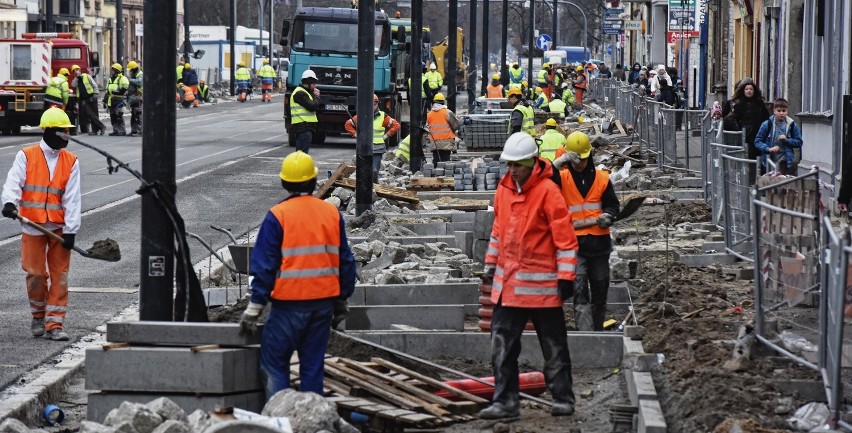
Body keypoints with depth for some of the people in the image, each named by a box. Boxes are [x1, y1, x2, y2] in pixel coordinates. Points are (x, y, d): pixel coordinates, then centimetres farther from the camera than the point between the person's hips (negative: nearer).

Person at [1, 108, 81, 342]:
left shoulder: (71, 162, 6)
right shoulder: (26, 156, 2)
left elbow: (72, 198, 0)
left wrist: (70, 230, -8)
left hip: (59, 226, 1)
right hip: (32, 225, -1)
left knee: (59, 275, -2)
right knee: (35, 274, 2)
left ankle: (54, 323, 2)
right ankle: (38, 316, 24)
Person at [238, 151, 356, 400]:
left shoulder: (277, 216, -9)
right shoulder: (332, 213, 5)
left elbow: (264, 265, -9)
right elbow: (345, 261, 10)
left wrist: (254, 309, -5)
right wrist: (341, 301, 20)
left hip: (289, 303, -5)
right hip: (324, 301, 5)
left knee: (273, 363, 3)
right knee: (313, 364, 12)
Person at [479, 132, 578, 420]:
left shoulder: (548, 191, -12)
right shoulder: (503, 189, 8)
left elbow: (565, 236, -12)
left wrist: (566, 276, -14)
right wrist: (491, 265, 21)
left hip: (542, 285, -6)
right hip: (507, 282, 6)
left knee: (554, 346, 6)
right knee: (502, 346, 3)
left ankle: (563, 398, 16)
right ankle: (505, 401, 8)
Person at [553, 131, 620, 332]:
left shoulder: (602, 178, 6)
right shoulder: (562, 179, 0)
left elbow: (612, 204, 10)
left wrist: (607, 216, -12)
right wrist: (559, 163, -27)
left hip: (599, 242, 3)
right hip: (574, 243, -3)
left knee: (599, 293, 14)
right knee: (580, 292, -15)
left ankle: (598, 332, 31)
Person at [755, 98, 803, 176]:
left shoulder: (792, 125, 2)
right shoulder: (767, 124, -2)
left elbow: (799, 142, 6)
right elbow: (757, 141, 0)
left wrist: (787, 140, -11)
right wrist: (768, 149, -16)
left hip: (786, 161, 1)